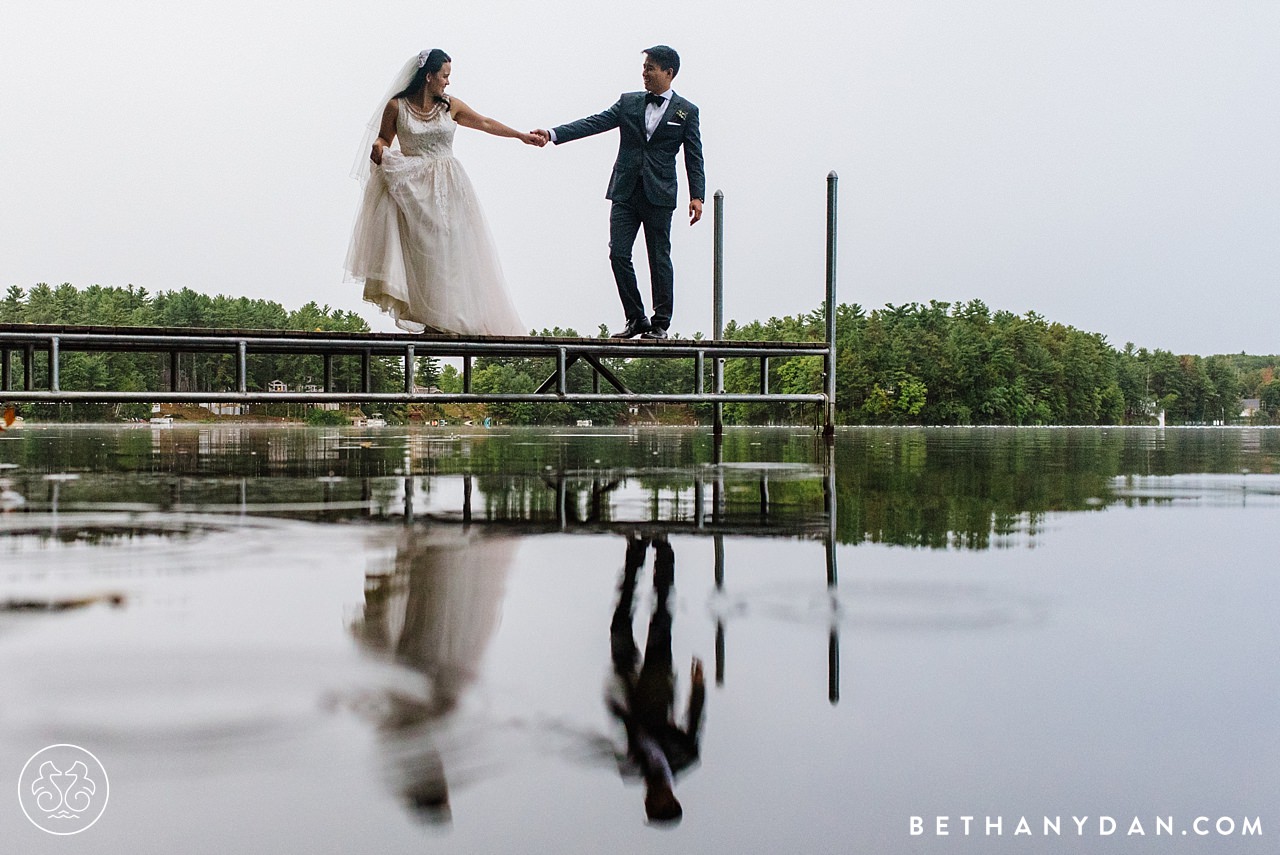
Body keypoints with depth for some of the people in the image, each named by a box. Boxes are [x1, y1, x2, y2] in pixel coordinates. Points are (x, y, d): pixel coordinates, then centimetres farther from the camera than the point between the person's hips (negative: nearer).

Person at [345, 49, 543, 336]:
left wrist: (522, 135, 16)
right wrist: (378, 150, -15)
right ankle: (430, 321, -5)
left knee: (449, 247, -1)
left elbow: (485, 123, 14)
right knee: (421, 251, -6)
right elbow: (383, 139, 8)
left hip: (447, 188, 3)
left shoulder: (450, 106, 5)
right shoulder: (397, 106, -2)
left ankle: (447, 317, 5)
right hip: (413, 188, -3)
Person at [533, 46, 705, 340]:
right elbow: (594, 123, 4)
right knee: (618, 254, -3)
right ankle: (636, 319, 9)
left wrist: (697, 196, -8)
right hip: (625, 192, 3)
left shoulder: (686, 112, 5)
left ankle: (660, 323, 10)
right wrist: (553, 134, -9)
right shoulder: (629, 102, 12)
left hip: (659, 195, -3)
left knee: (659, 259, 0)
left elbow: (694, 158, 3)